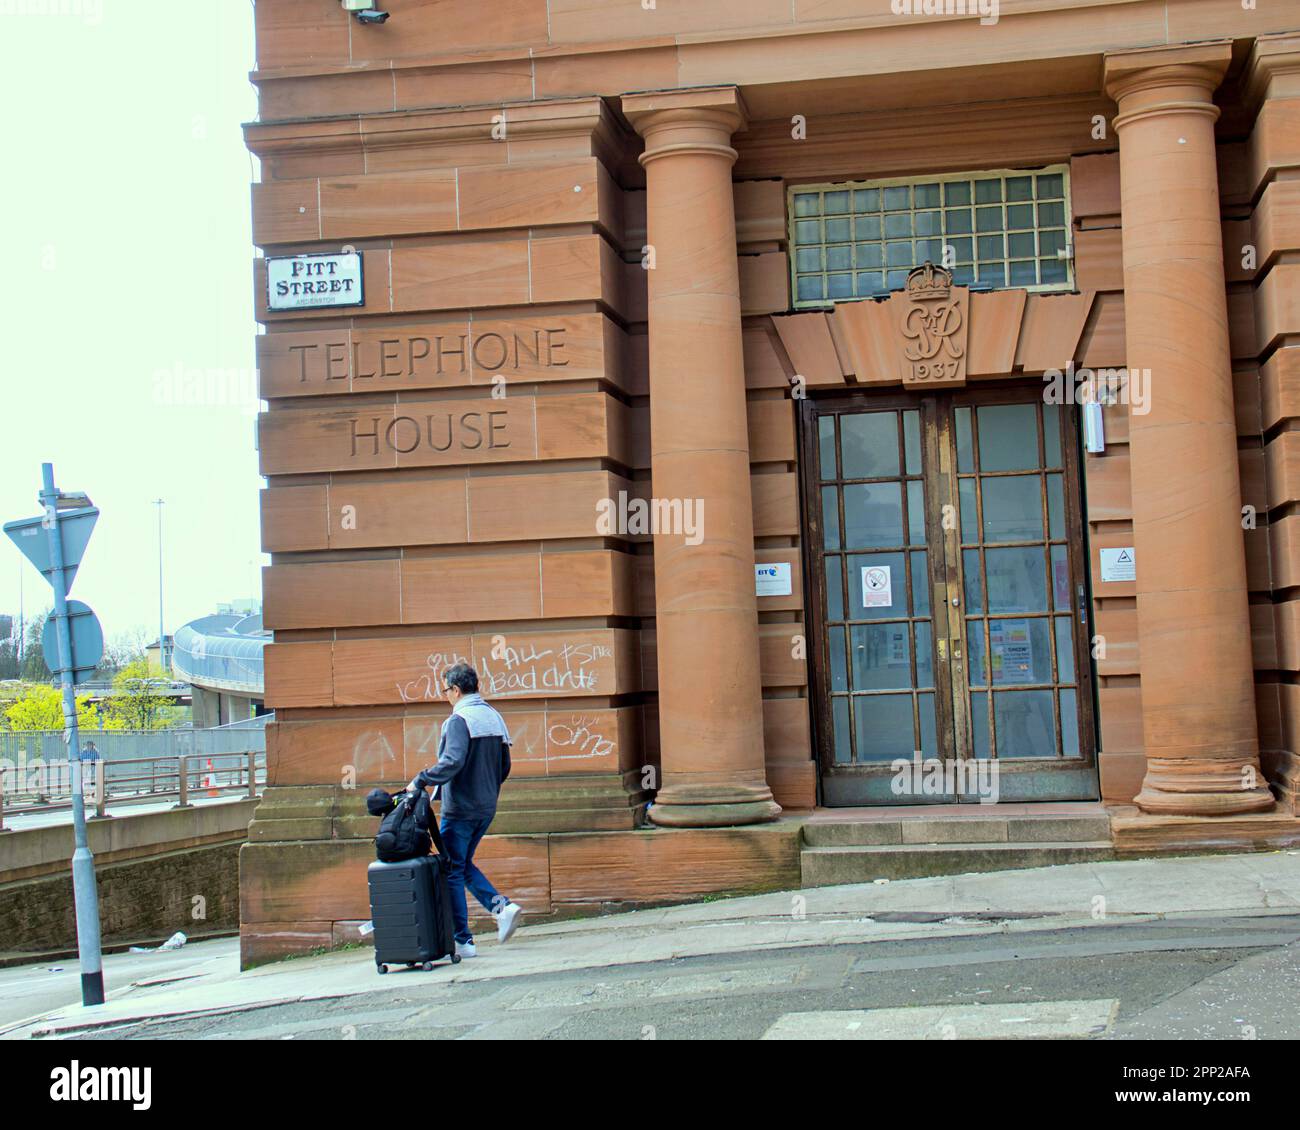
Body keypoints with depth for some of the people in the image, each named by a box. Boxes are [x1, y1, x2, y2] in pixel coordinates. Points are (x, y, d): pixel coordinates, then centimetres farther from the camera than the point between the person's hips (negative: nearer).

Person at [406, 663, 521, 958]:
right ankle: (502, 906, 3)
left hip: (460, 809, -8)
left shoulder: (459, 720, -14)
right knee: (464, 864, 21)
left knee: (452, 872, 2)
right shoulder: (494, 717, 11)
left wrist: (420, 781, -19)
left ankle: (462, 941, 4)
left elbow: (452, 762, -28)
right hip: (487, 808, 8)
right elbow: (504, 766, 15)